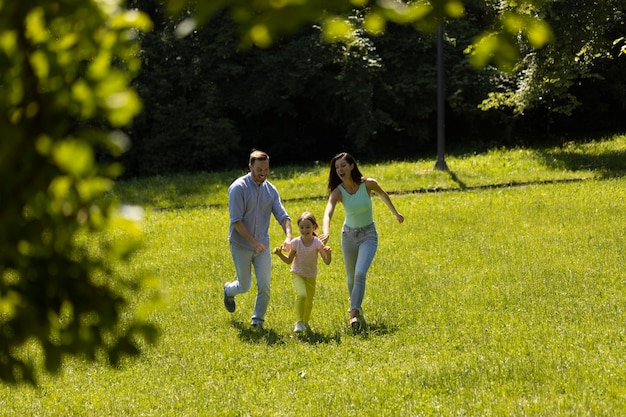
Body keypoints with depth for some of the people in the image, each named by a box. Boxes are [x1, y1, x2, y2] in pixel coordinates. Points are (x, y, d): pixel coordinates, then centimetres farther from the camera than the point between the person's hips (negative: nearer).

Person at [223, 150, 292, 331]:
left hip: (262, 246, 4)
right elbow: (236, 220, -17)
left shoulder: (271, 190, 3)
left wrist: (288, 237, -21)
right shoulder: (238, 188, -14)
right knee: (244, 286, 7)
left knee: (264, 285, -6)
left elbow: (282, 216, -2)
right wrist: (253, 241, -23)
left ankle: (258, 320, 11)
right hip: (241, 246, -4)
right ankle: (229, 290, 41)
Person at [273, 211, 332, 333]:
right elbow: (289, 260, -1)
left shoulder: (317, 243, -15)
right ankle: (299, 322, -13)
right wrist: (280, 254, -17)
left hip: (311, 276, 2)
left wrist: (328, 254, -37)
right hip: (297, 274, -2)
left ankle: (306, 322, 41)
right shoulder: (296, 243, -13)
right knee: (301, 295, -26)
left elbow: (327, 262, -17)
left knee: (309, 302, 13)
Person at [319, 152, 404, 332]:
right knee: (352, 278, 13)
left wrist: (395, 213, 19)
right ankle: (356, 309, 35)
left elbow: (383, 194, 5)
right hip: (349, 234, 2)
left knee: (360, 273, -22)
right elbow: (328, 212, -36)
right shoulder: (338, 192, -18)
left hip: (368, 235, -2)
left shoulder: (368, 184, -18)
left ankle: (354, 312, -22)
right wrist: (326, 232, -56)